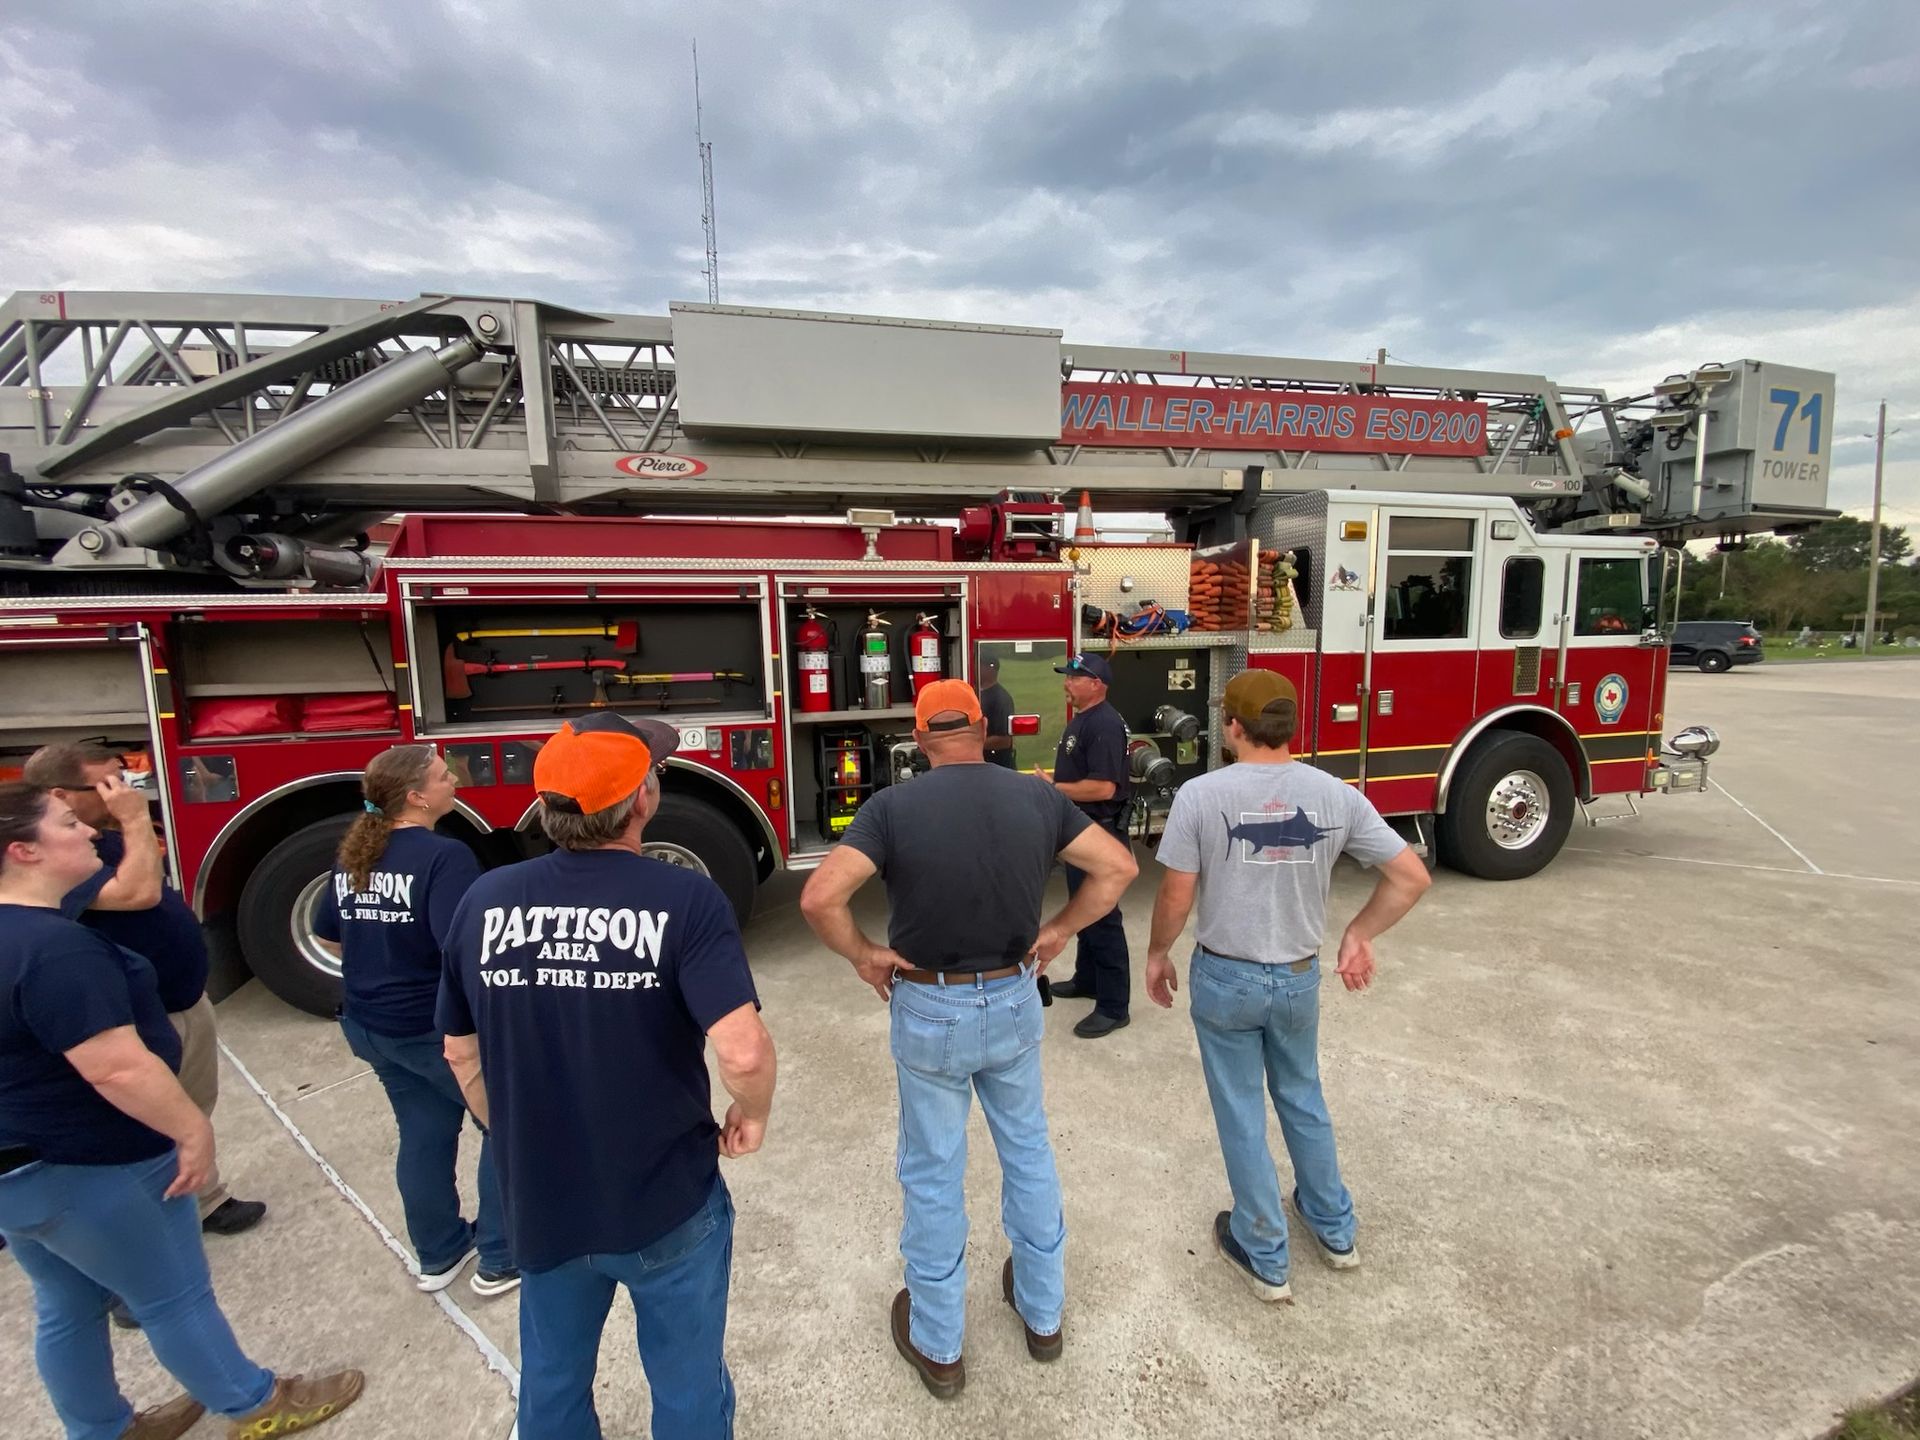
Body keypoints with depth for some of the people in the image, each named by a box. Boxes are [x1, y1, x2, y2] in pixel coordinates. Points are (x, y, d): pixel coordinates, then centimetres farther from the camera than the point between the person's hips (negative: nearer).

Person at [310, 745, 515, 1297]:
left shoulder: (352, 855, 2)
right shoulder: (444, 856, -25)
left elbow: (327, 936, 14)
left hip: (368, 1024, 8)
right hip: (436, 1028, -8)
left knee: (424, 1132, 22)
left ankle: (438, 1255, 37)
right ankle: (500, 1260, 20)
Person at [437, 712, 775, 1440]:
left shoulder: (484, 900, -9)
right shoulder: (686, 899, -23)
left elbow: (462, 1055, 2)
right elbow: (742, 1051, -30)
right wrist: (753, 1114, -9)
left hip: (541, 1204, 4)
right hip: (668, 1202, -3)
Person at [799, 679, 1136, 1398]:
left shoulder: (892, 806, -16)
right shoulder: (1036, 796, -7)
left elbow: (819, 898, -25)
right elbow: (1118, 866, -4)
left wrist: (863, 955, -9)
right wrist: (1059, 929, 2)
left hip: (930, 1011, -3)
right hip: (1014, 1001, 3)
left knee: (934, 1175, 16)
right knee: (1028, 1149, 24)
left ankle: (938, 1345, 37)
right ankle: (1043, 1313, 44)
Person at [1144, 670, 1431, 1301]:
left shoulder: (1200, 794, -19)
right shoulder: (1336, 794, -8)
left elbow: (1176, 895, -15)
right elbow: (1412, 877, -4)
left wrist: (1157, 953, 3)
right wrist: (1359, 934, 8)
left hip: (1225, 978, -3)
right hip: (1299, 977, 4)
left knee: (1241, 1115, 15)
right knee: (1303, 1100, 27)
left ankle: (1265, 1259, 32)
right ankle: (1335, 1230, 46)